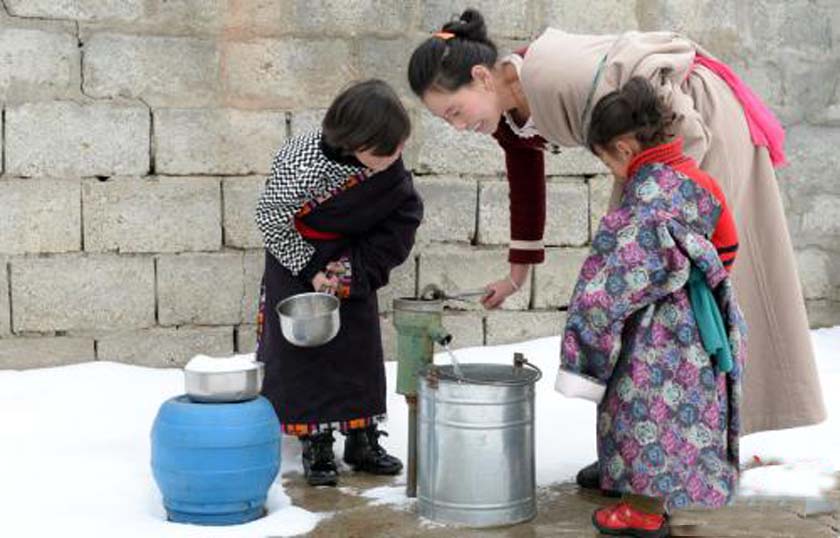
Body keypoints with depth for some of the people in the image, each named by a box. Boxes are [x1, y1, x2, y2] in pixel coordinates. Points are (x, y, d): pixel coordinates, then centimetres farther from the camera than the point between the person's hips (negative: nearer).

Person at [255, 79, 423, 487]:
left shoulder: (387, 164, -16)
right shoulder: (303, 166, -33)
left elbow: (401, 214, -3)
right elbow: (271, 221, -21)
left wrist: (358, 267, -12)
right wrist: (310, 271, -19)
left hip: (351, 258, 5)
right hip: (297, 255, -5)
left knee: (362, 343, 5)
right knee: (304, 345, -6)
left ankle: (363, 440, 15)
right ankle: (315, 445, 2)